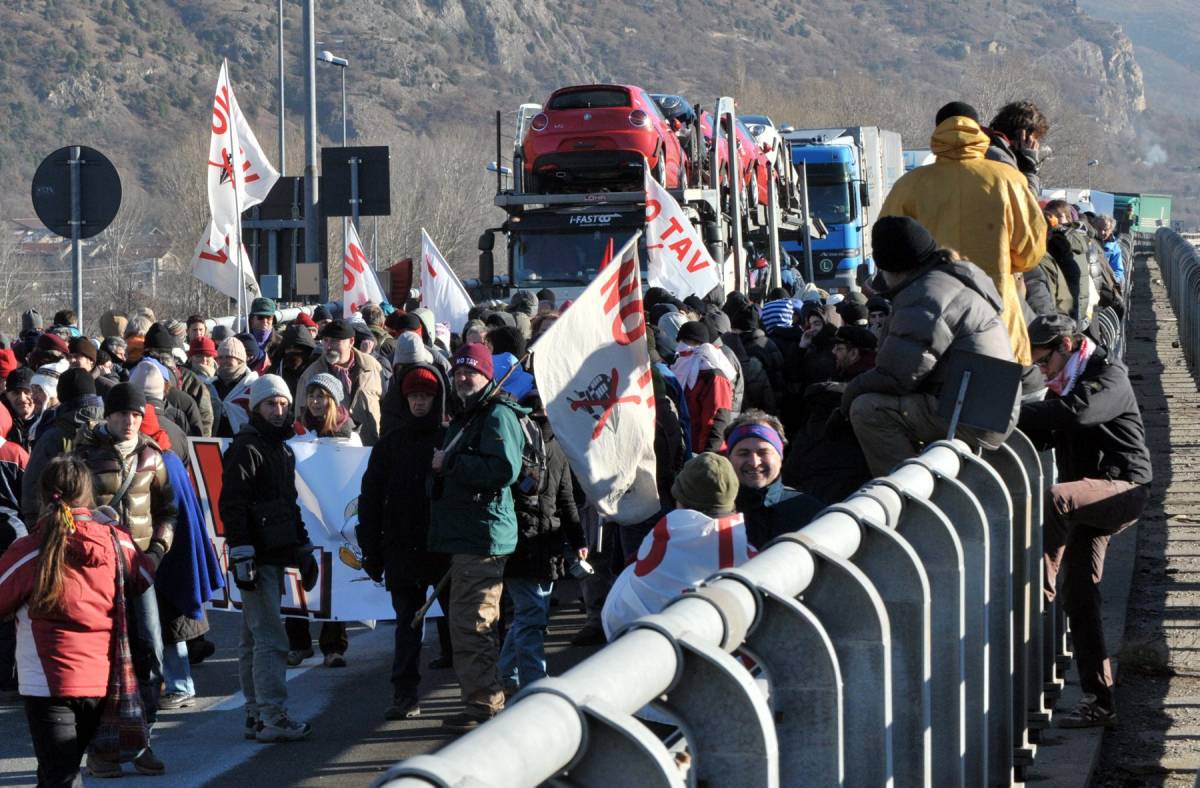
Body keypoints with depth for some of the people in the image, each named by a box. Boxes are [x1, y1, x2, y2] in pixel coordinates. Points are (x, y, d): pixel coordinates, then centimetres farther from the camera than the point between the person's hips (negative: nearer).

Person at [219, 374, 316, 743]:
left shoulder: (282, 450, 19)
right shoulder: (246, 447, -10)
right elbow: (231, 504, -16)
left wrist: (304, 548, 26)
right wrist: (241, 553, -22)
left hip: (275, 557, 9)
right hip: (257, 557, -9)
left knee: (253, 639, 13)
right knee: (271, 639, -13)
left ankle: (256, 715, 17)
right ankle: (272, 718, -14)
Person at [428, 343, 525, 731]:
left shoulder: (498, 416, -11)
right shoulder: (464, 419, 22)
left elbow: (503, 469, -25)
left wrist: (450, 463, -19)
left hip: (483, 535, -11)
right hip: (465, 537, 11)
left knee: (469, 625, -12)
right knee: (466, 623, 16)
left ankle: (483, 706, -9)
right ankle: (484, 701, 24)